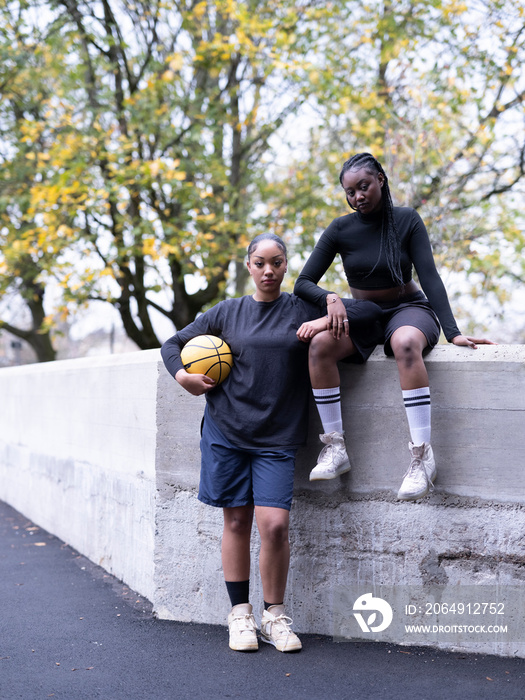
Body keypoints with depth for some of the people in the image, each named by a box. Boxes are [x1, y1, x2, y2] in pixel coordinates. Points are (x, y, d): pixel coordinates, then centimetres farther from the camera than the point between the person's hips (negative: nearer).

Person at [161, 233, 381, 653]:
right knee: (236, 522, 4)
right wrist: (182, 376, 0)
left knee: (275, 525, -10)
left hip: (277, 437, -1)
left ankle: (274, 616, 8)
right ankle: (240, 615, 16)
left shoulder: (304, 309, 7)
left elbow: (371, 311, 7)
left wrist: (328, 321, -8)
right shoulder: (227, 313, 11)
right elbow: (175, 343, 20)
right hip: (226, 431, 1)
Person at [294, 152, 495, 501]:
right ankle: (337, 448, -26)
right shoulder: (341, 230, -2)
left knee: (405, 344, -41)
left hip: (408, 309, -2)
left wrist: (453, 331, -23)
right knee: (321, 344, -31)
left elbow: (429, 276, -11)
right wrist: (330, 297, -26)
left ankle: (422, 454, -41)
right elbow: (303, 283, -3)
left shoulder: (407, 220, -6)